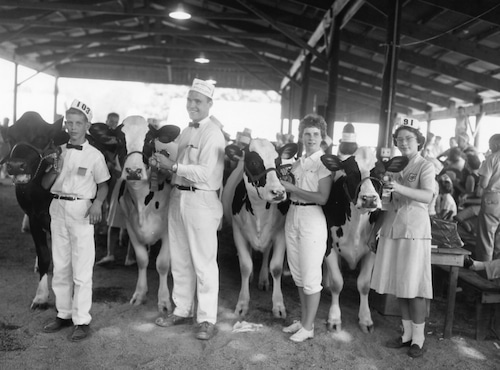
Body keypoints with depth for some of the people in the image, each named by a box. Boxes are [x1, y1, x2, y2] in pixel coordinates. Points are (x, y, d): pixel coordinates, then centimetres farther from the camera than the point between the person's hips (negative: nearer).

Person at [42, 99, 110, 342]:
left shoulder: (94, 155, -4)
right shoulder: (58, 152, 8)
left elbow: (103, 185, 1)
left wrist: (97, 203, -17)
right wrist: (54, 170, -9)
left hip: (81, 210, -5)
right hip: (57, 208, 5)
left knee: (81, 269, -4)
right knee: (60, 266, 14)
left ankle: (82, 320, 5)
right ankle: (64, 314, 27)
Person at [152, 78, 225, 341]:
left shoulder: (213, 134, -10)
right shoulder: (185, 132, 15)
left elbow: (205, 173, -19)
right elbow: (180, 166, 14)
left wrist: (173, 166, -17)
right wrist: (162, 160, -2)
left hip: (201, 200, -8)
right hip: (178, 197, 8)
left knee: (203, 262, 0)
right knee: (180, 260, 16)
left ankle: (207, 319, 12)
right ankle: (182, 310, 30)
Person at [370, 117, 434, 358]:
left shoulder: (425, 166, -3)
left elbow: (427, 196, -20)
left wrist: (399, 188, -32)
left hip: (414, 229, -5)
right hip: (392, 229, 5)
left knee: (413, 286, -1)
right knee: (398, 284, 9)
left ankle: (418, 337, 12)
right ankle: (407, 333, 21)